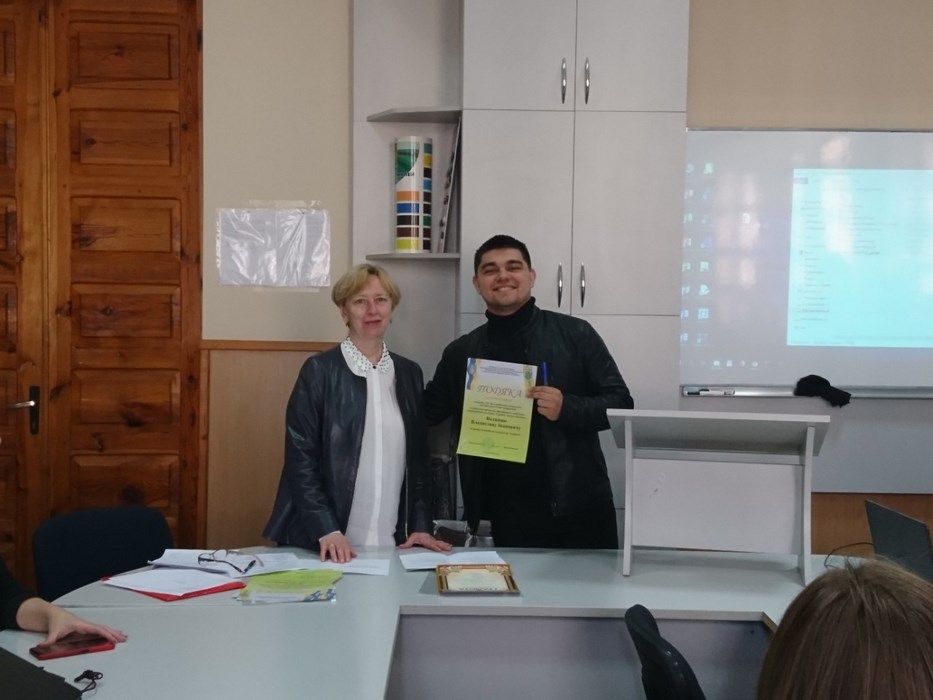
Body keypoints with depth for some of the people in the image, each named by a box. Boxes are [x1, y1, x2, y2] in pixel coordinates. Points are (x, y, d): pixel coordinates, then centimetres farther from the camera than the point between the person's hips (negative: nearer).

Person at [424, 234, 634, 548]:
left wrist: (567, 408, -17)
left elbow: (621, 403, -1)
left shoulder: (575, 334, 1)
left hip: (580, 507, -1)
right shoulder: (461, 353, 9)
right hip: (509, 518, 2)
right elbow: (423, 414, 14)